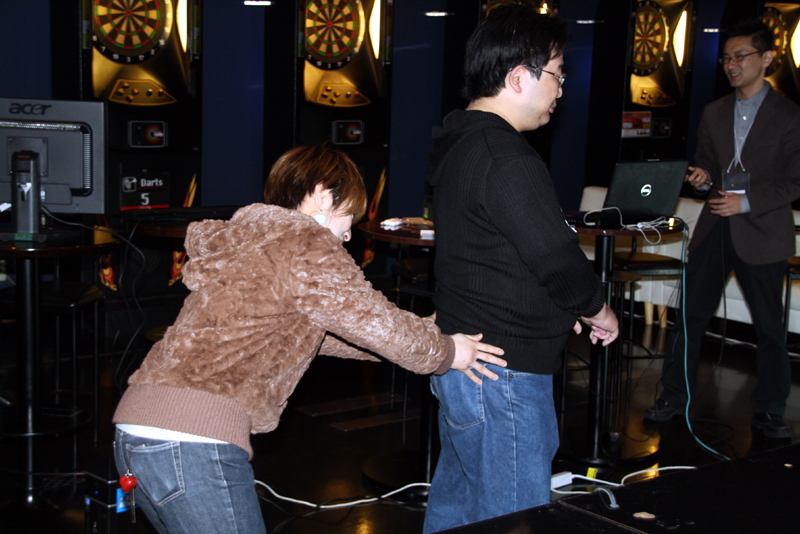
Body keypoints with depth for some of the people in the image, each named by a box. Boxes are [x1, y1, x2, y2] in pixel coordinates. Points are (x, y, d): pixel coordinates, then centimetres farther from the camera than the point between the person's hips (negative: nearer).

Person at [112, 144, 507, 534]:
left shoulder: (245, 239, 23)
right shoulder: (304, 244, -7)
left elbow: (318, 334, 29)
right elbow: (376, 321, -2)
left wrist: (421, 336, 30)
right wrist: (444, 352, 17)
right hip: (192, 442, -10)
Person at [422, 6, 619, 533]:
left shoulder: (459, 142, 11)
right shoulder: (508, 159, -22)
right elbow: (557, 258, -21)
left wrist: (567, 305, 14)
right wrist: (599, 311, -2)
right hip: (503, 374, -11)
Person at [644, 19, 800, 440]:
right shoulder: (714, 113, 12)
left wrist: (746, 201, -17)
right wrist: (703, 178, -4)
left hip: (762, 234, -4)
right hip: (714, 229, 4)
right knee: (689, 316, 4)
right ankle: (673, 398, 16)